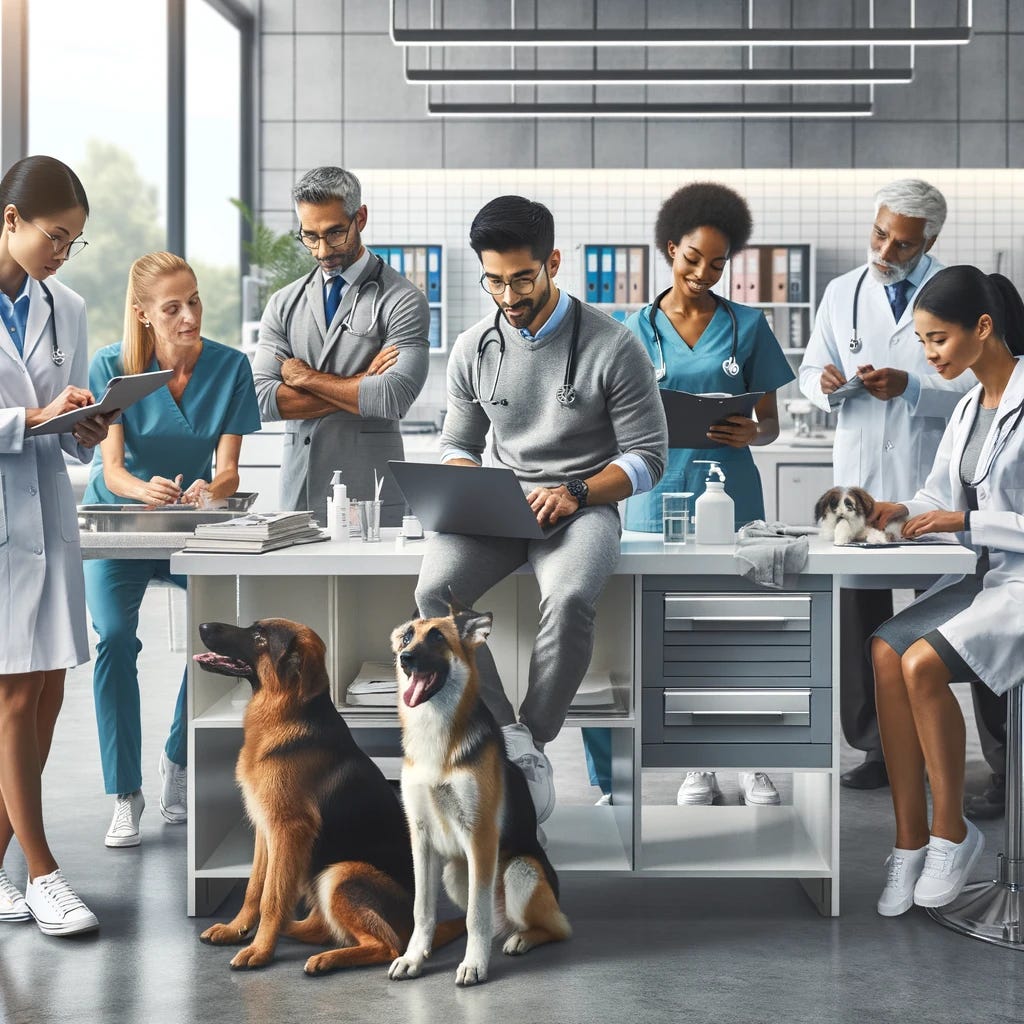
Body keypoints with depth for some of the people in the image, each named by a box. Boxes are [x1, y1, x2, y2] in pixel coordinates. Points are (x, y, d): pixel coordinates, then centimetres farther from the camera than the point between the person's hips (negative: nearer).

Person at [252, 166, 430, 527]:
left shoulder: (403, 300, -2)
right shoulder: (284, 304, 12)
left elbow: (393, 399, -16)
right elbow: (262, 399, 0)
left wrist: (305, 377, -5)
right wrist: (360, 385, -7)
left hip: (370, 498, -4)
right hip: (298, 496, 4)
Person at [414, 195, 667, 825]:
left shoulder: (612, 346, -5)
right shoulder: (474, 348, 8)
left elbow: (648, 456, -3)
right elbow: (457, 445, 18)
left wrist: (576, 494, -17)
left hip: (583, 505, -3)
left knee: (570, 598, -37)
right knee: (435, 590, -27)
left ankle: (534, 738, -13)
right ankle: (513, 745, -18)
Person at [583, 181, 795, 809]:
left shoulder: (747, 325, 6)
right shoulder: (636, 330, 7)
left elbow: (771, 424, 8)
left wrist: (748, 434, -14)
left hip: (732, 495, 0)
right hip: (661, 494, 1)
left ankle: (754, 764, 11)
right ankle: (699, 766, 14)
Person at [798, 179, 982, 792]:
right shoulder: (841, 293, 12)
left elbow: (976, 388, -6)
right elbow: (811, 372, 16)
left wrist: (909, 386, -19)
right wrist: (828, 383, -7)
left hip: (933, 484, -3)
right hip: (859, 481, 4)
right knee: (860, 614, 4)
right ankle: (878, 748, 14)